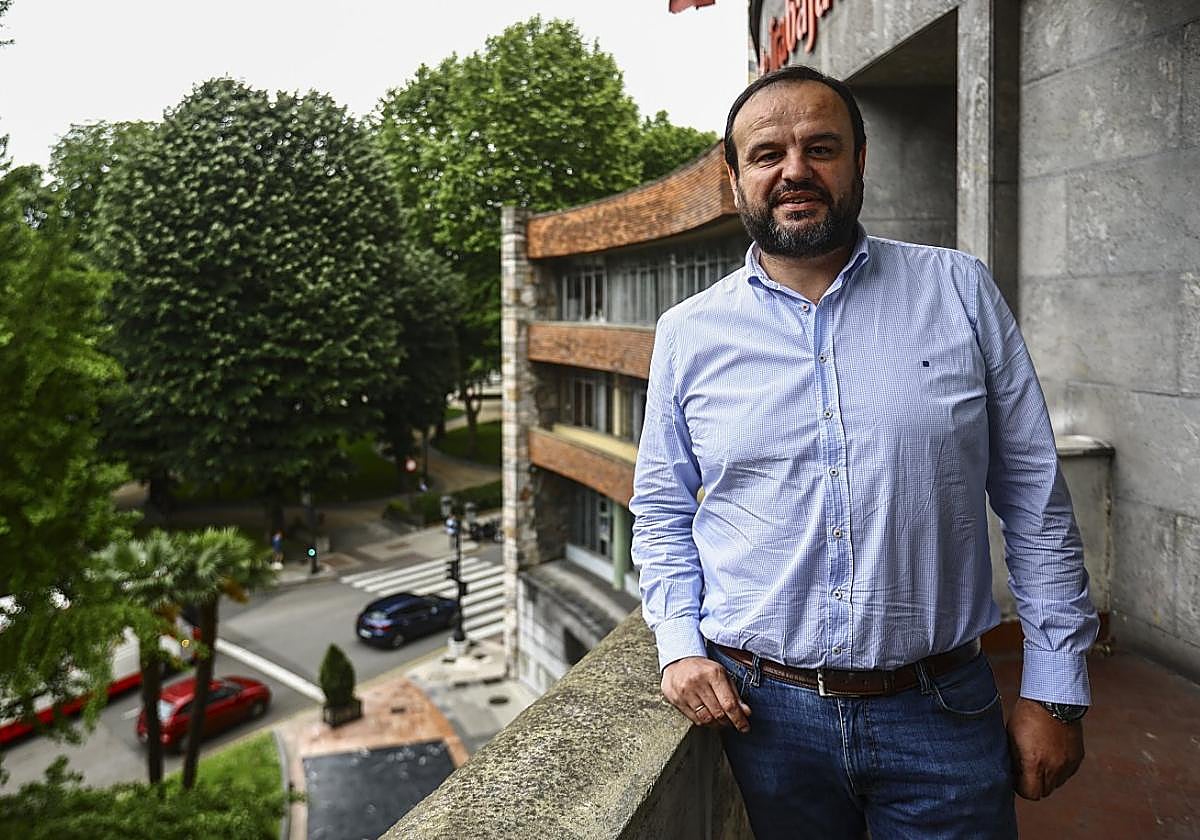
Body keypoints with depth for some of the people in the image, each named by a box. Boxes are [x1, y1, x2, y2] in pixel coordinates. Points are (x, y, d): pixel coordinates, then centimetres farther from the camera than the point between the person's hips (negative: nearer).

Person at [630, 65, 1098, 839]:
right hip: (760, 709, 1)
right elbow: (662, 511, 9)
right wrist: (679, 647, -5)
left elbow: (1034, 494, 0)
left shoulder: (960, 291, -1)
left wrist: (1055, 688, -1)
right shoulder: (688, 334, 1)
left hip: (944, 713, 0)